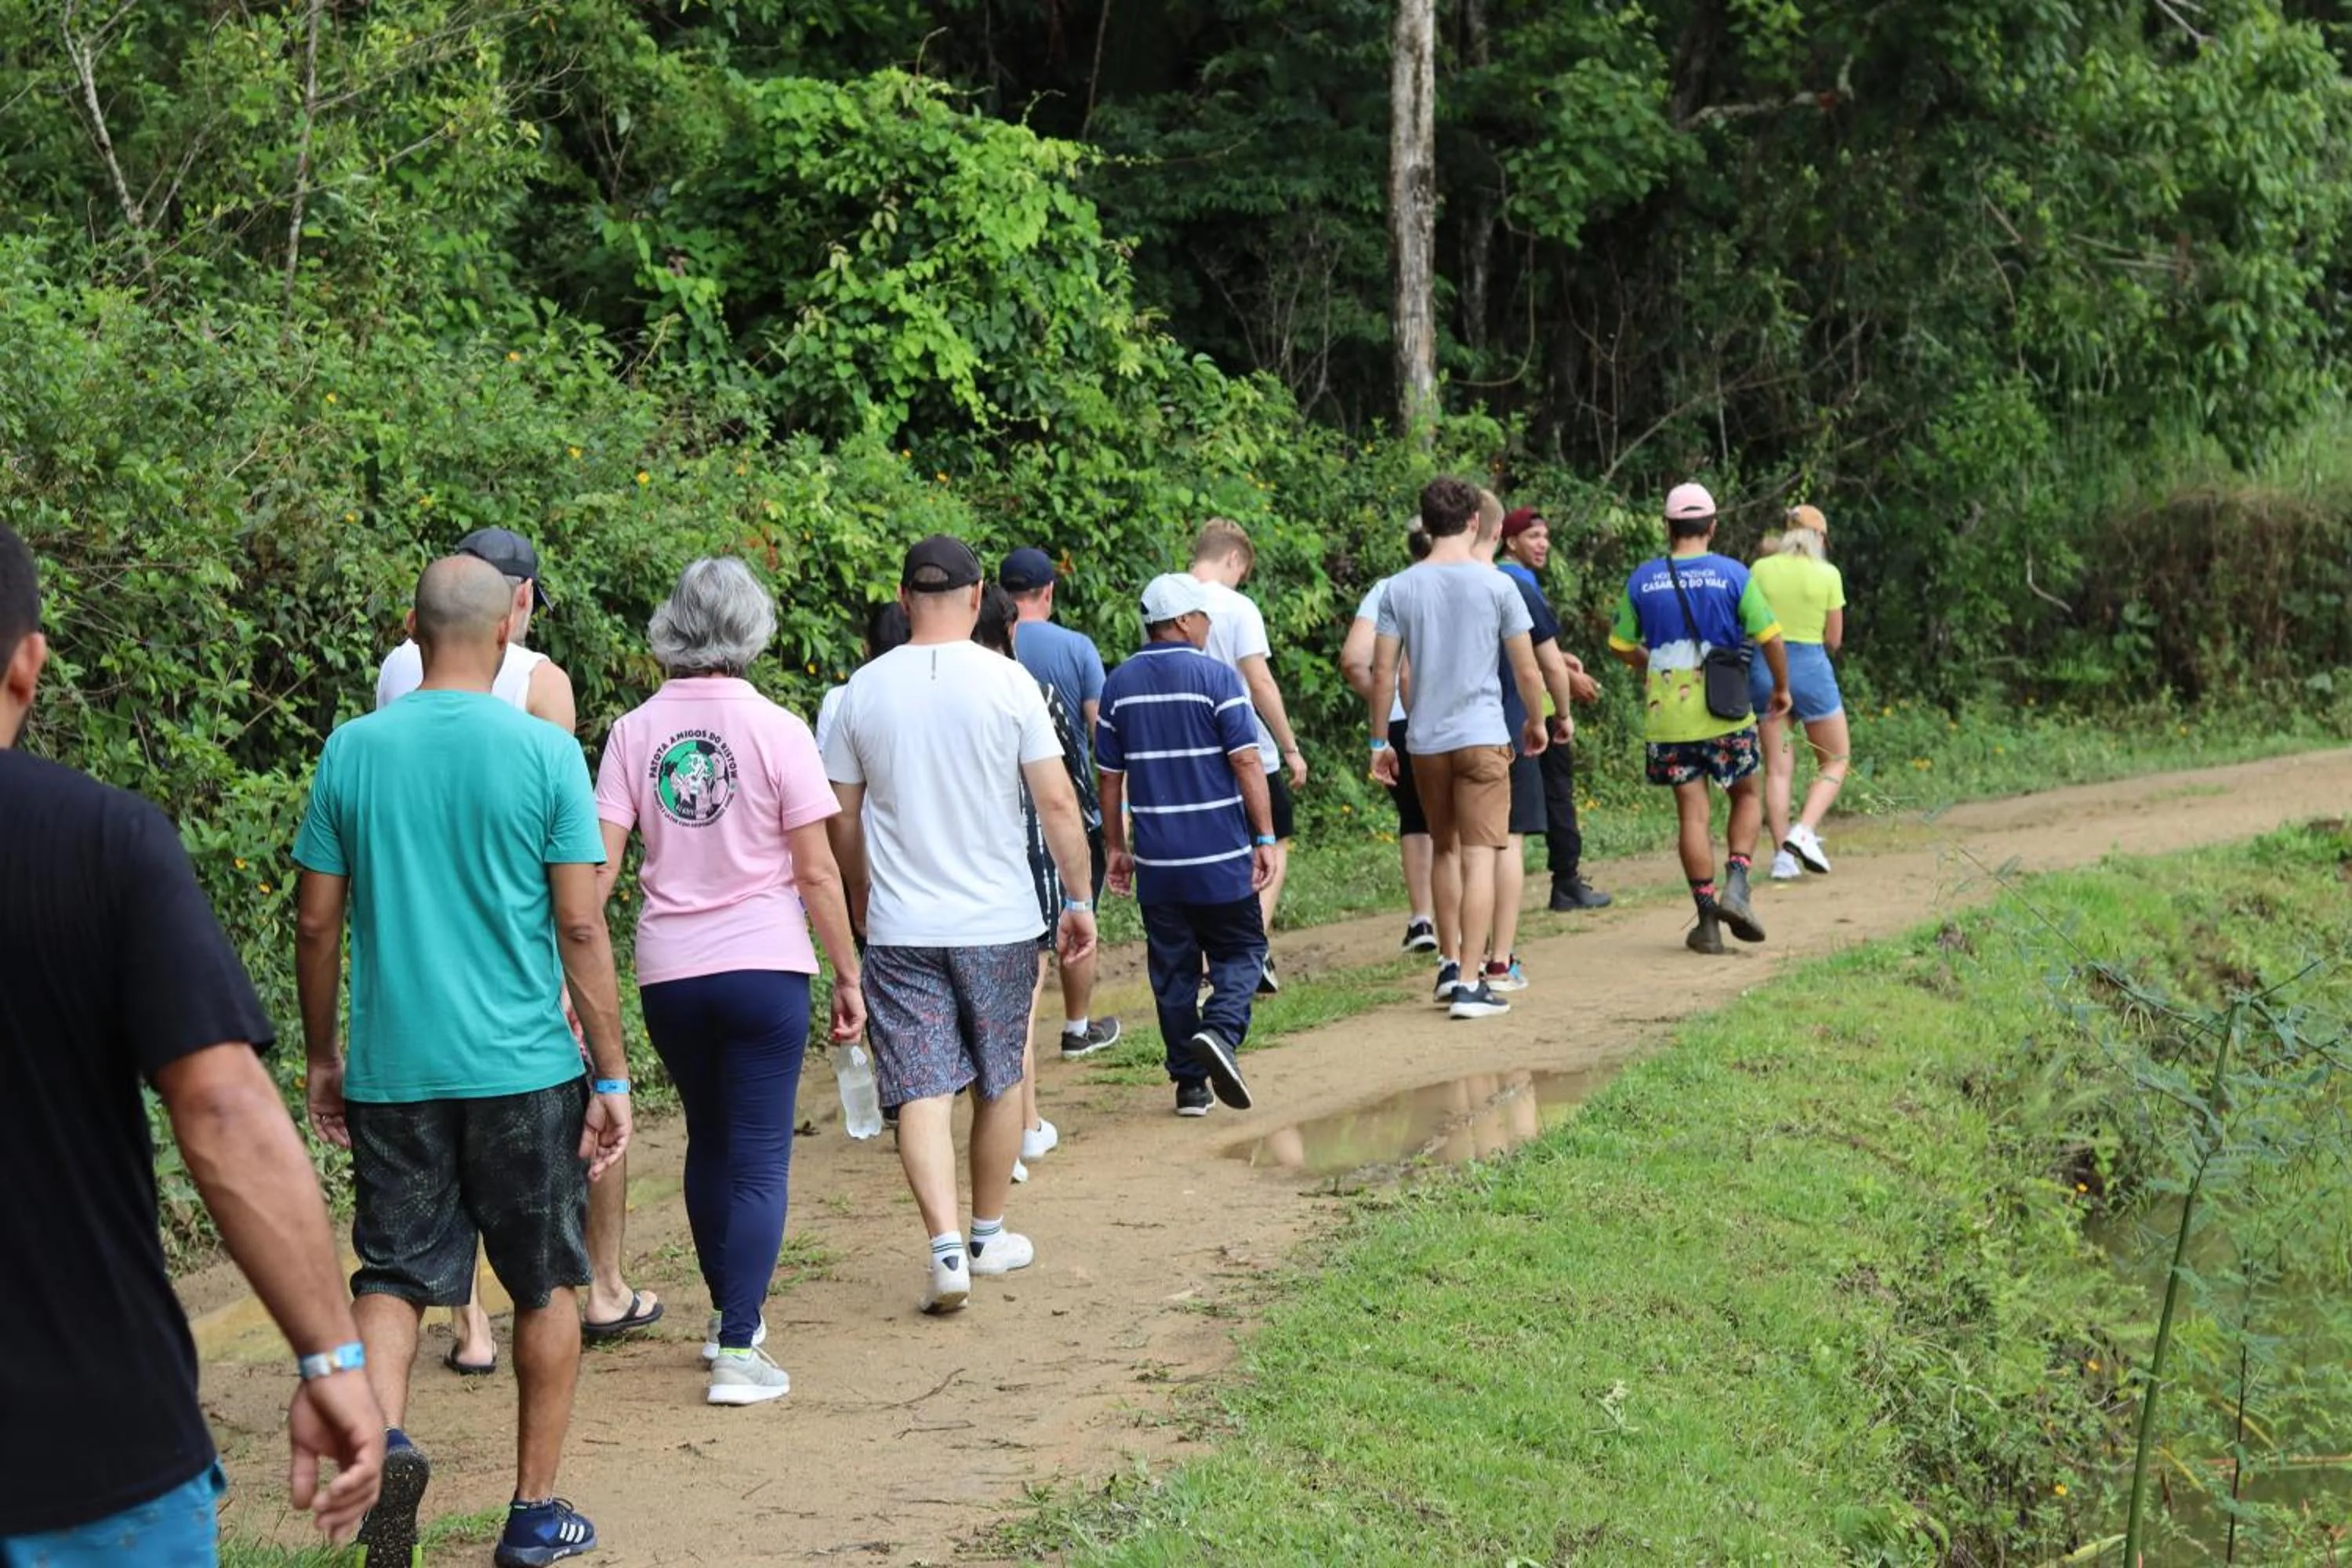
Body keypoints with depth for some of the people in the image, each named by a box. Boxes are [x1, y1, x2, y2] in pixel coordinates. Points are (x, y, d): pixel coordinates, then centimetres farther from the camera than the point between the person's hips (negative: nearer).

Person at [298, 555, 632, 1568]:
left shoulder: (354, 752, 0)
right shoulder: (545, 753, -7)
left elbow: (316, 922, 4)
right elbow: (580, 927, -7)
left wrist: (322, 1057, 17)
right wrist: (613, 1077, -1)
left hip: (391, 1069, 2)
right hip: (523, 1067, -1)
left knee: (392, 1271, 9)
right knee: (546, 1286, 13)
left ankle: (384, 1433, -19)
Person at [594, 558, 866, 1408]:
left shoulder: (635, 732, 0)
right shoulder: (776, 731, -8)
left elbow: (600, 865, -4)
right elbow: (816, 872, -7)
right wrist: (848, 975, 2)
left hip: (668, 971, 3)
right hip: (763, 965, -3)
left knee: (709, 1142, 21)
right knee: (759, 1160, 0)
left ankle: (727, 1312, 34)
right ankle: (738, 1349, -7)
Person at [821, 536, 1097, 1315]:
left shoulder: (864, 689, 0)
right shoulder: (1007, 682, -7)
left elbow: (843, 820, 7)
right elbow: (1057, 802, -8)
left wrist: (861, 902, 23)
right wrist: (1080, 900, 3)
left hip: (899, 928, 1)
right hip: (999, 921, 0)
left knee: (921, 1090, -1)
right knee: (1000, 1081, 16)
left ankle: (947, 1248, -14)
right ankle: (989, 1236, 27)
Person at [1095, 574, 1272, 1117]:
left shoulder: (1119, 684, 7)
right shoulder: (1216, 678, -7)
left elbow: (1110, 777, 10)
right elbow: (1247, 764, -11)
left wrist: (1117, 848, 17)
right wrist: (1265, 838, -7)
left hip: (1157, 861, 4)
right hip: (1221, 858, -4)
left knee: (1173, 969, 10)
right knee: (1240, 952, 8)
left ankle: (1190, 1083, 11)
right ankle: (1220, 1031, -18)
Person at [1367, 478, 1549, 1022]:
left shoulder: (1399, 589, 1)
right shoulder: (1496, 585, -5)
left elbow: (1383, 675, 0)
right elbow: (1528, 673, -2)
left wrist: (1379, 741, 9)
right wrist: (1535, 722, 15)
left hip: (1425, 740, 3)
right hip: (1482, 736, -3)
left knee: (1444, 849, 20)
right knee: (1479, 856, -3)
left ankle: (1449, 964, 24)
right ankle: (1470, 983, -9)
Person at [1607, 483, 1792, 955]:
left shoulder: (1643, 580, 1)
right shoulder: (1733, 575, -5)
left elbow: (1622, 647, 9)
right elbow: (1770, 637, -5)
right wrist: (1781, 688, 11)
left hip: (1668, 717, 1)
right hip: (1725, 713, -1)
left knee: (1693, 813, 4)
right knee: (1746, 796, 18)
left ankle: (1708, 921, 4)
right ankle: (1736, 884, -3)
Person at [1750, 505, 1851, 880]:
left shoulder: (1760, 570, 1)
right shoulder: (1827, 575, -4)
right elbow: (1833, 640, 0)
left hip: (1765, 666, 3)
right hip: (1810, 667, -3)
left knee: (1777, 767, 7)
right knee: (1835, 761, 11)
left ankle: (1783, 855, 0)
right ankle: (1804, 831, -9)